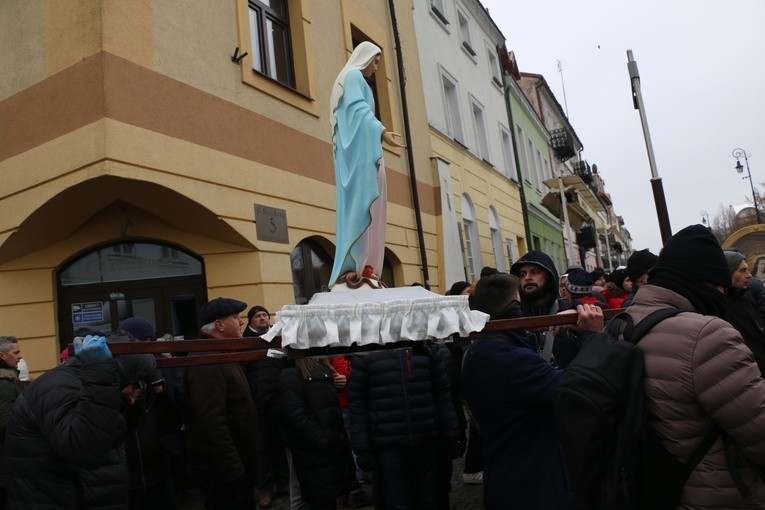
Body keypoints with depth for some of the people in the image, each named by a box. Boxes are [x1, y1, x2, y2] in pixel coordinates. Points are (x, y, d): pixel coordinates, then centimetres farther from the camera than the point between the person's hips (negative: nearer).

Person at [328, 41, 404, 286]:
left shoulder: (350, 78, 30)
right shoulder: (354, 76, 1)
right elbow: (359, 109, -15)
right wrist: (382, 132, -26)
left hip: (356, 149, 10)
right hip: (359, 148, -10)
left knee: (357, 204, 2)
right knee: (363, 201, -17)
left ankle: (354, 266, -2)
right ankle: (360, 265, -22)